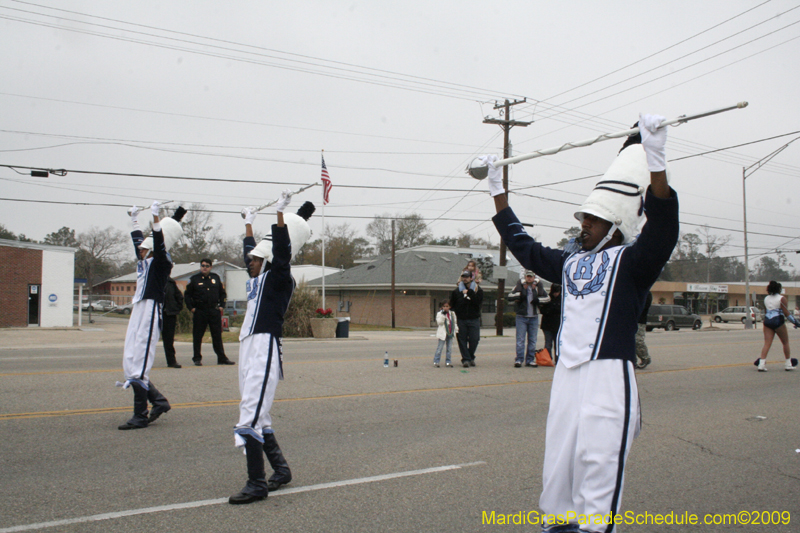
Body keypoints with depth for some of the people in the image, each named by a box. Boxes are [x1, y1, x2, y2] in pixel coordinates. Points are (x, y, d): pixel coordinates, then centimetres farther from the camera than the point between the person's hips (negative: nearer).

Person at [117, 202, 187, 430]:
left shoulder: (161, 261, -6)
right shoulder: (144, 261, 17)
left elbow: (158, 243, -25)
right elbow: (138, 240, 33)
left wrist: (155, 217, -32)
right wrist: (134, 218, 40)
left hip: (150, 311, -9)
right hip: (138, 311, 10)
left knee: (139, 366, -9)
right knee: (130, 364, 11)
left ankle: (141, 416, -3)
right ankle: (159, 401, 20)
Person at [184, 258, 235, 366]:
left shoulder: (216, 278, 10)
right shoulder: (194, 279, 3)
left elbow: (222, 293, 18)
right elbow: (187, 295, 6)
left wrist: (221, 305, 8)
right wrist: (191, 308, -2)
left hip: (214, 311, 2)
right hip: (199, 312, -2)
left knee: (217, 335, 3)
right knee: (197, 336, 2)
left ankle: (222, 358, 7)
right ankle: (197, 358, 12)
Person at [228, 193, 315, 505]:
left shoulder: (278, 278, -4)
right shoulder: (257, 279, 19)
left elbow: (281, 251, -19)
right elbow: (251, 250, 34)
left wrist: (280, 212, -24)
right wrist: (249, 222, 44)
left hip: (265, 347, -10)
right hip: (248, 347, 10)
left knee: (251, 416, -15)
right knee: (257, 416, 14)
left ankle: (257, 484, -11)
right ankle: (281, 469, 25)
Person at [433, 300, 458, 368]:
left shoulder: (452, 314, 11)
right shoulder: (439, 313, -4)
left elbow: (455, 323, 19)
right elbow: (439, 322, -17)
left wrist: (456, 330, 16)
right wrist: (443, 315, -24)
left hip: (450, 333, 5)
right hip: (443, 333, -5)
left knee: (449, 348, 7)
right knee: (440, 347, -4)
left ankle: (447, 362, 14)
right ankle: (436, 361, 2)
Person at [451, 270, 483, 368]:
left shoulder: (478, 290, 5)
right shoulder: (456, 291, 7)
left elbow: (478, 301, -12)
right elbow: (451, 304, 10)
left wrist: (469, 293, -16)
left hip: (474, 319, -1)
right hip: (461, 319, 1)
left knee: (474, 339, -1)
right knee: (462, 339, -1)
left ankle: (471, 357, 20)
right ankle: (465, 359, 6)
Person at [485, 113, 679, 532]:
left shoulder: (631, 261, -4)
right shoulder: (571, 261, 15)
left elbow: (662, 229, -23)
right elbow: (523, 246, 25)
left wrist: (656, 160, -36)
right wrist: (497, 190, 28)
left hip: (608, 377, -7)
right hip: (566, 373, 7)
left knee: (597, 465, -7)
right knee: (557, 465, 14)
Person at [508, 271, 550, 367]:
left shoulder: (538, 286, 6)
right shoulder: (520, 285, 3)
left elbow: (547, 298, 8)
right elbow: (510, 297, 0)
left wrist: (538, 300, -8)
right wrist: (519, 295, -15)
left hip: (534, 317, 2)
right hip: (521, 317, -2)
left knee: (532, 340, 7)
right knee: (520, 339, -4)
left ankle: (530, 359, 14)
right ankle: (519, 359, -1)